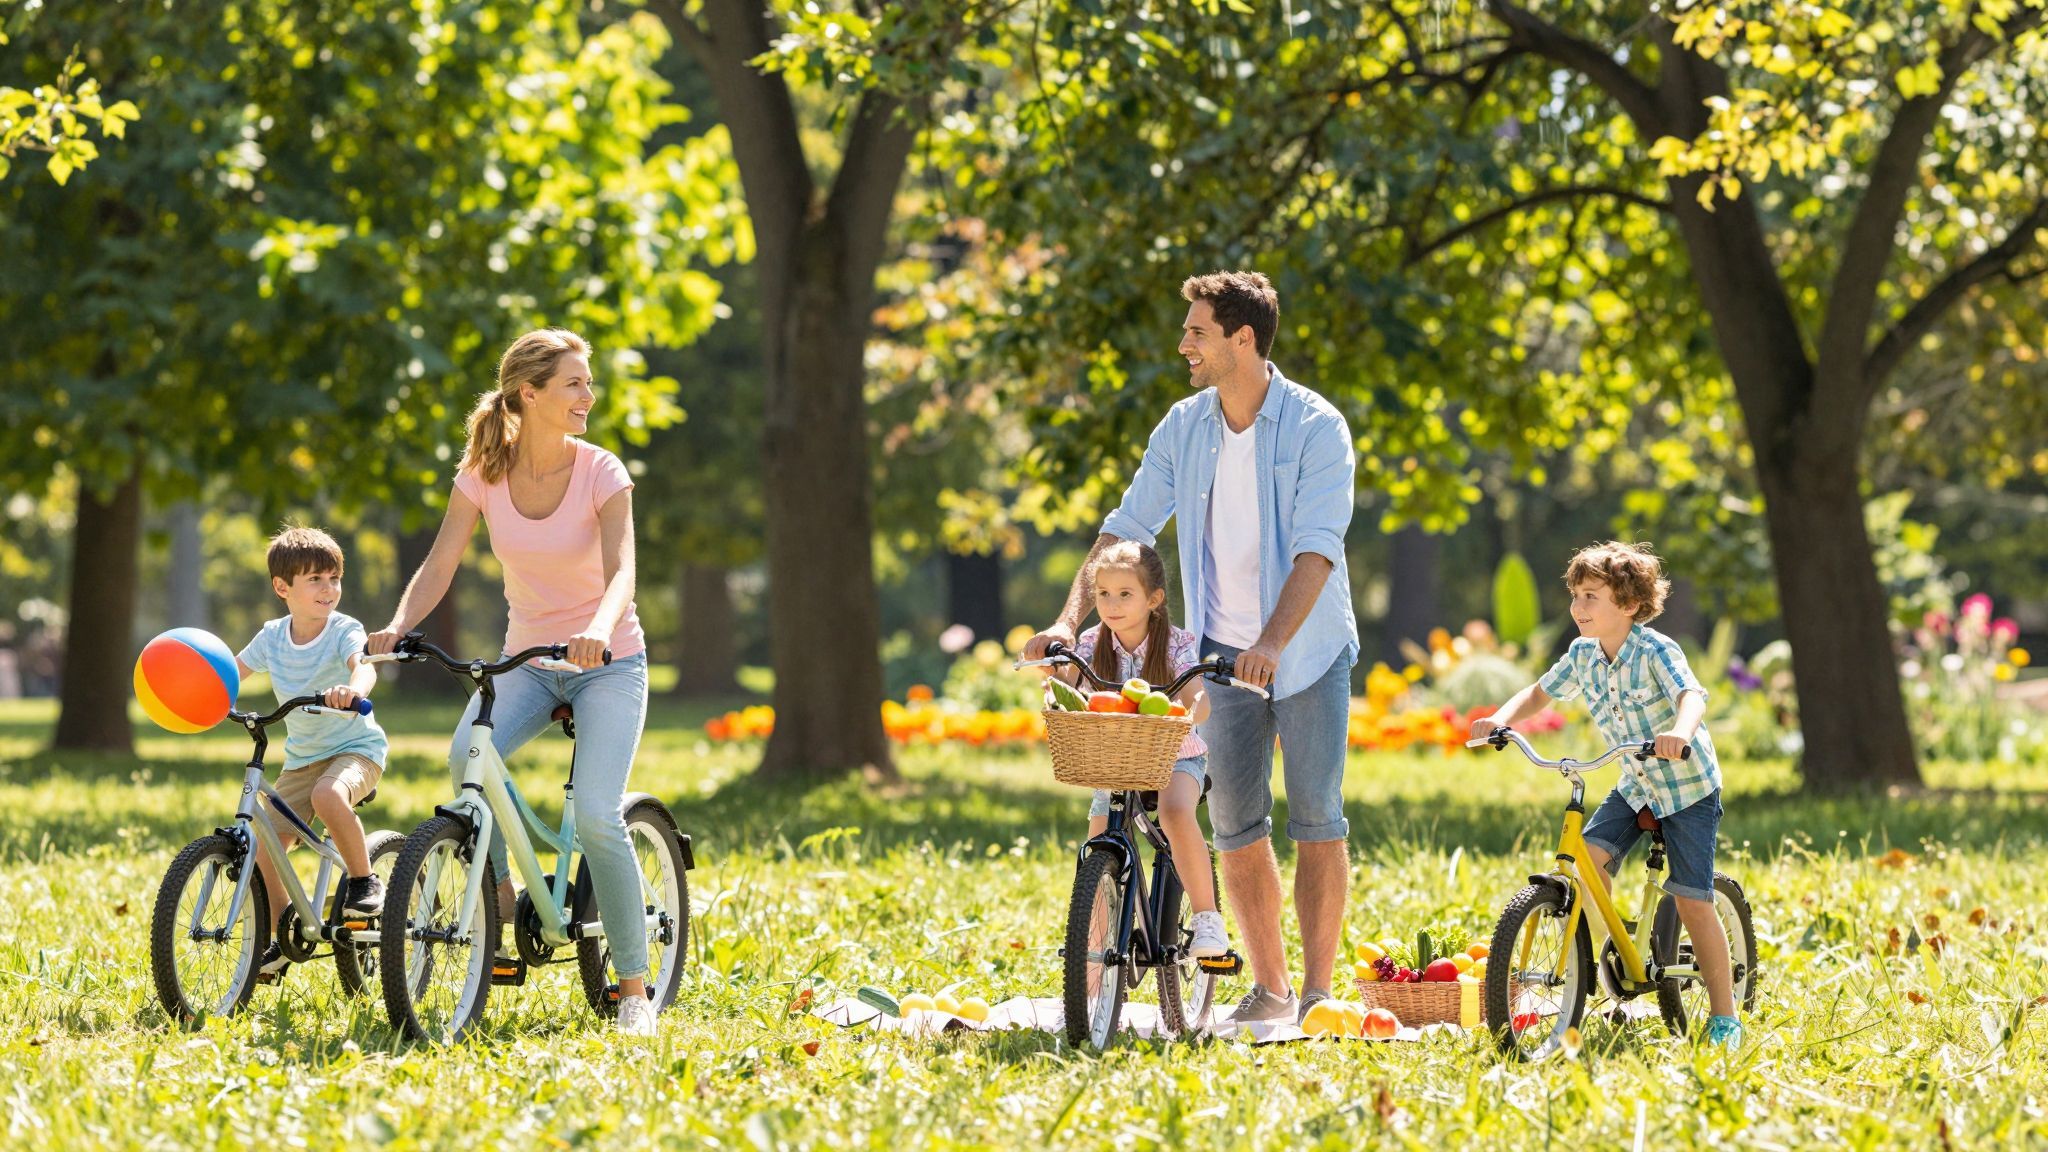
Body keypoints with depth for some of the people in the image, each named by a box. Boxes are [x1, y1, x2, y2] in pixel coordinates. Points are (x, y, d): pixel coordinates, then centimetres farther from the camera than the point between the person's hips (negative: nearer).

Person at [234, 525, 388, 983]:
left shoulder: (344, 631, -15)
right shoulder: (273, 637, -1)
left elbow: (363, 666, -34)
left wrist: (353, 690, -58)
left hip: (355, 748, -5)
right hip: (301, 757, 5)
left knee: (328, 794, -39)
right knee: (259, 846, -6)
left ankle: (364, 881, -17)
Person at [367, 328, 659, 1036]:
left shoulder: (601, 473, -12)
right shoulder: (483, 473, -5)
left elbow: (620, 571, -25)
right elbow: (440, 565, -9)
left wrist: (598, 630, -47)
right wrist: (398, 627, -29)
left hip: (607, 661, -3)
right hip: (527, 659, 3)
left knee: (596, 817, -21)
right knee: (469, 754, -29)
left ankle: (634, 988, -8)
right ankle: (501, 898, -7)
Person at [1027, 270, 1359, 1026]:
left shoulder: (1316, 428, -13)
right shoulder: (1183, 427, 2)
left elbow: (1317, 549, -22)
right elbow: (1128, 526, 3)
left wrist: (1274, 642, -35)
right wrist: (1071, 618, -10)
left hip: (1308, 651, -4)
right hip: (1224, 650, 4)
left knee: (1316, 820, -3)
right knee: (1235, 823, 3)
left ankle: (1317, 991, 1)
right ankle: (1268, 987, 12)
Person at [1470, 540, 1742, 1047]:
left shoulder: (1656, 651, -22)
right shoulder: (1582, 656, -3)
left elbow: (1692, 696, -38)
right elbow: (1539, 694, 10)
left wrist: (1681, 731, -61)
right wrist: (1501, 719, -11)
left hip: (1687, 786, -6)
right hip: (1637, 785, 6)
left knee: (1692, 901, -8)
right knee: (1590, 855, -18)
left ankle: (1725, 1016, 2)